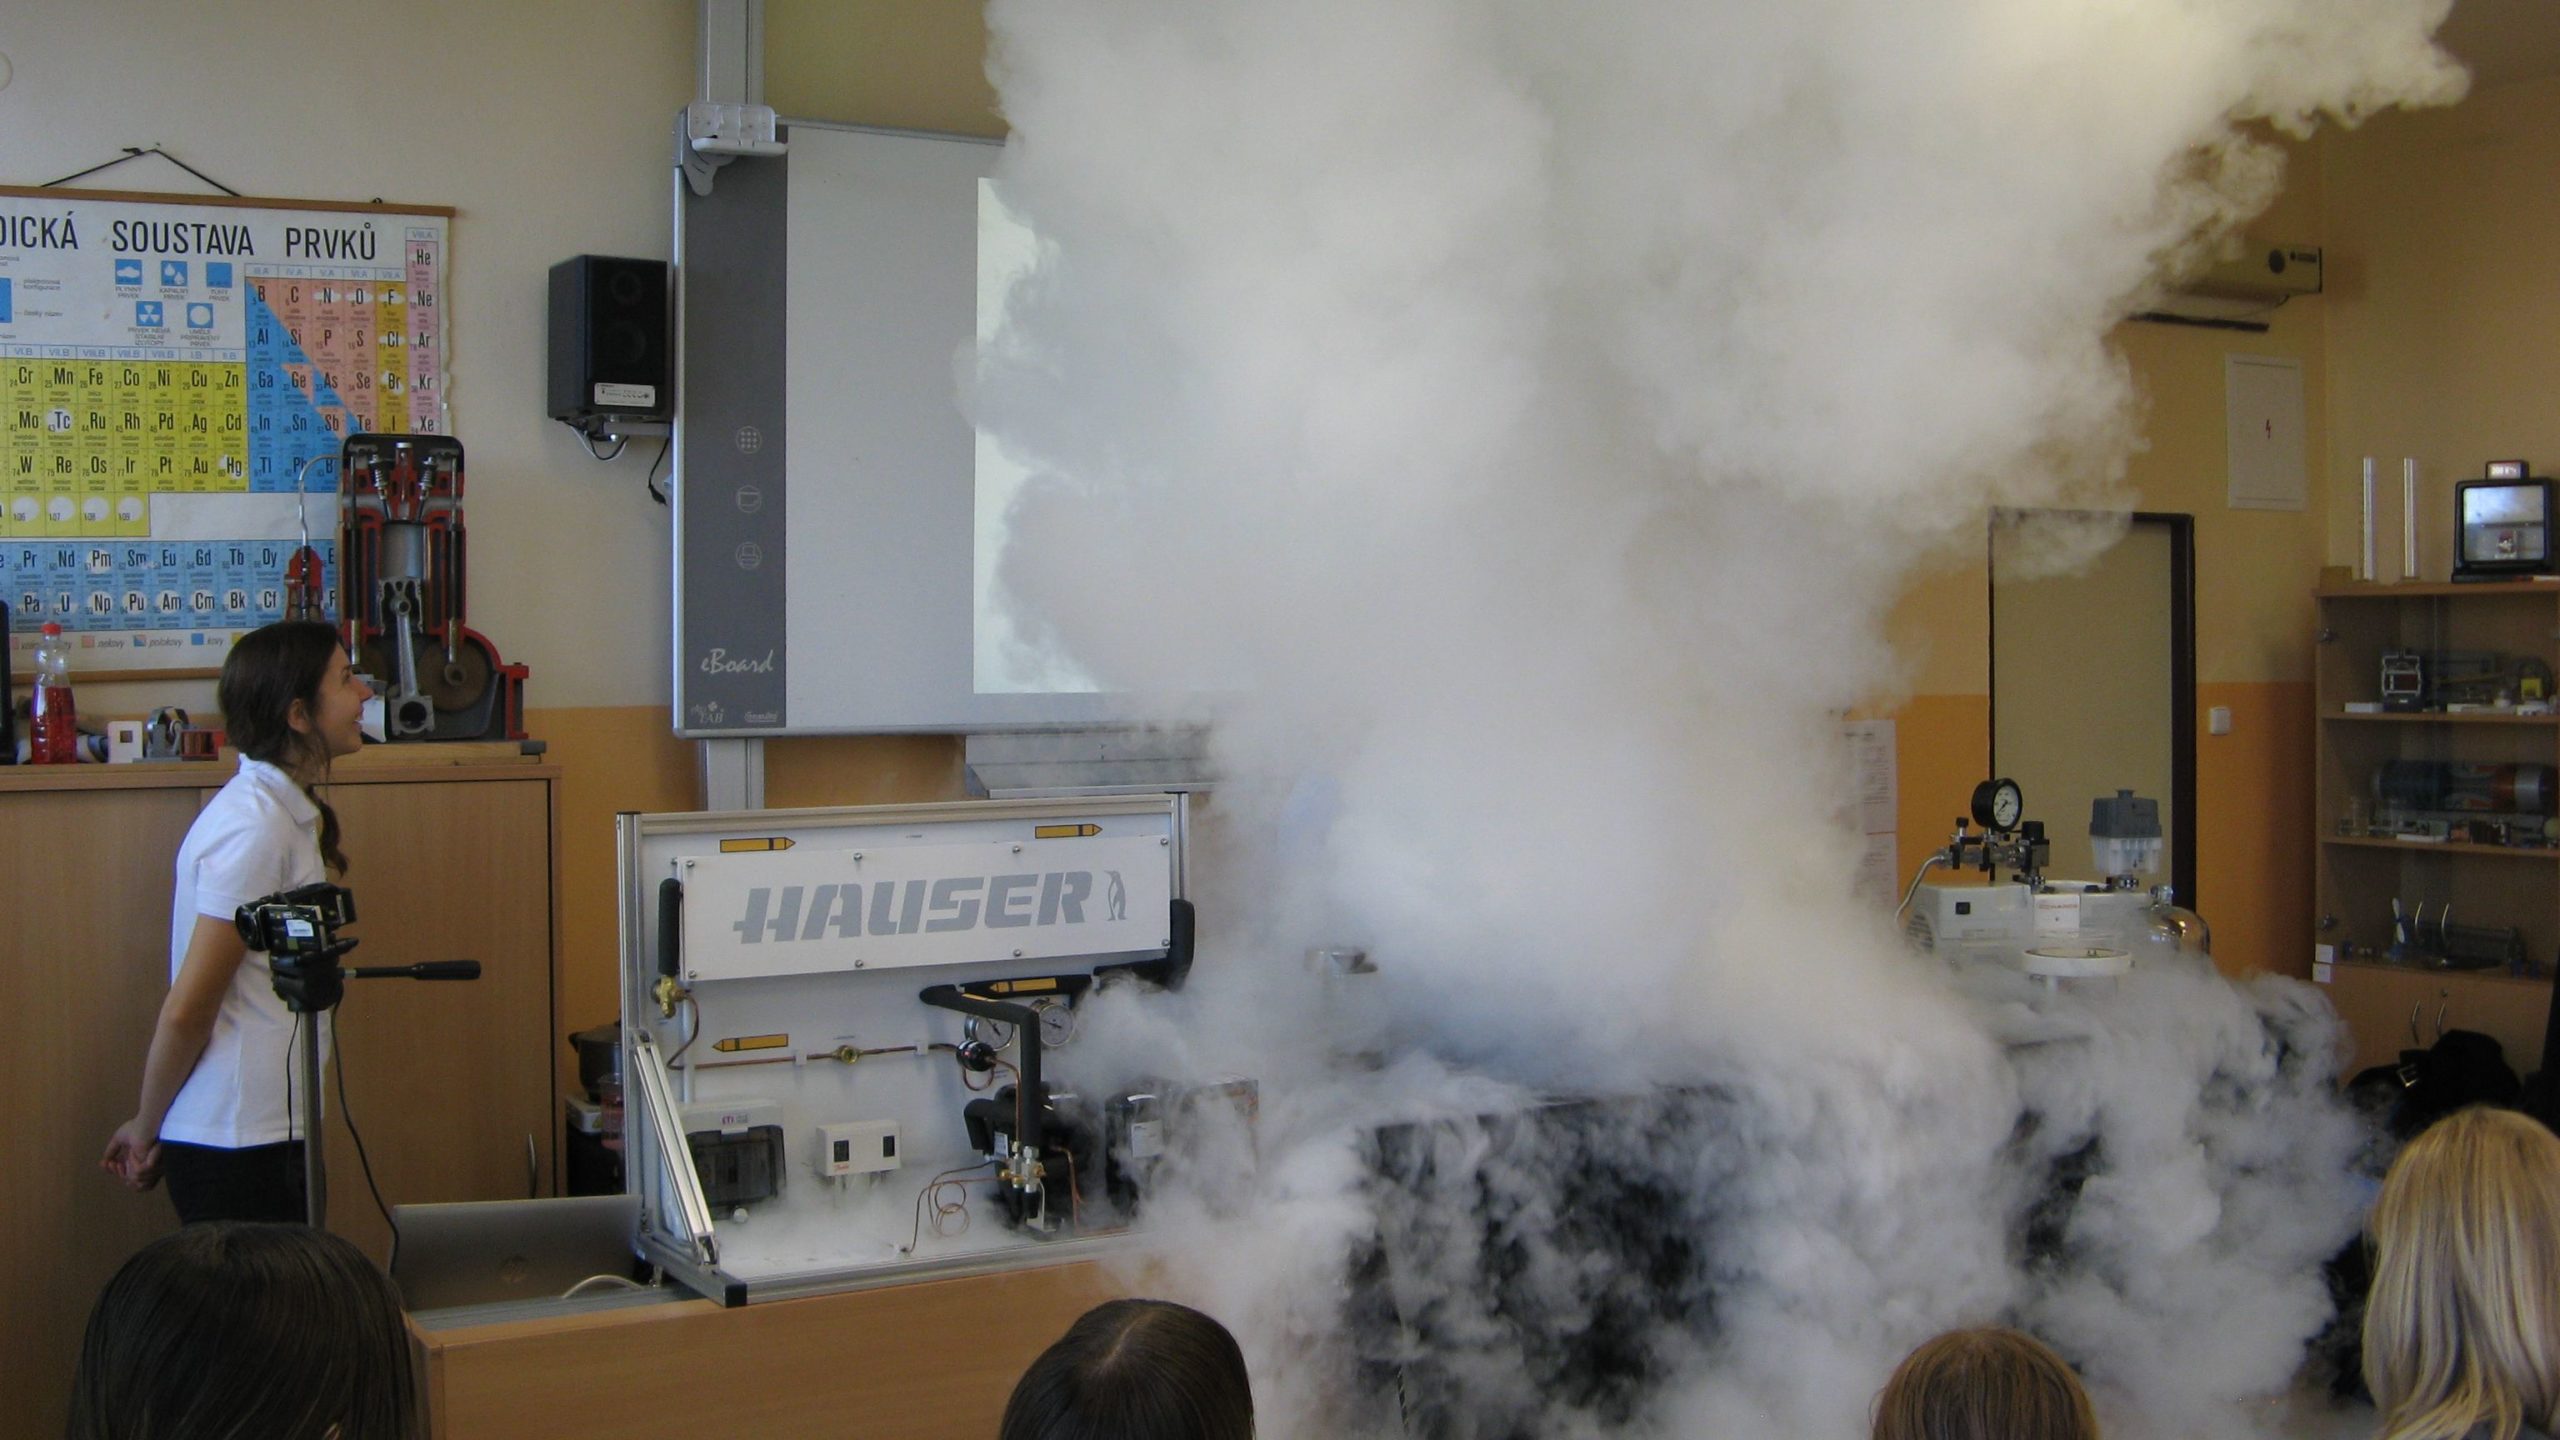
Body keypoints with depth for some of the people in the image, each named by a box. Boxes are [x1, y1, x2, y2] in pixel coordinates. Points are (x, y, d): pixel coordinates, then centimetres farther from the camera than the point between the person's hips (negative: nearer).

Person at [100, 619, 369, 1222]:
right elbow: (187, 1009, -17)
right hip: (239, 1147, -9)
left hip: (266, 1133, 9)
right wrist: (146, 1127, -4)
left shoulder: (282, 811, 12)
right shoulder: (255, 828, -18)